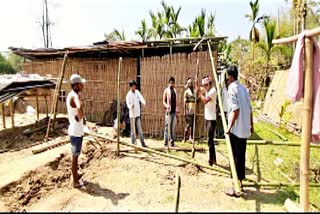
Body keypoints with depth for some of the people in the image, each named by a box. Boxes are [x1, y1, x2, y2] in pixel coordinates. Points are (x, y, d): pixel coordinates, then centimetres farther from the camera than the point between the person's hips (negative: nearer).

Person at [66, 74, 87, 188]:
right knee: (75, 156, 2)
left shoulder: (70, 95, 10)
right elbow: (79, 108, -44)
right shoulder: (75, 96, -21)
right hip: (76, 131, -10)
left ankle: (76, 177, 35)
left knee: (75, 155, 20)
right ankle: (75, 182, 15)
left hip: (74, 129, 10)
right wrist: (80, 118, -26)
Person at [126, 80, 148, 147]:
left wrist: (143, 102, -30)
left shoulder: (137, 92, 8)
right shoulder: (129, 94, -6)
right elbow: (128, 104, -15)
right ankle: (133, 144, 10)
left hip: (137, 114, 5)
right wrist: (131, 106, -37)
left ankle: (143, 143, 12)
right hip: (132, 114, -5)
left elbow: (141, 97, -9)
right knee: (133, 130, 1)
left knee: (140, 129, 8)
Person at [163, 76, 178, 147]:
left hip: (174, 111, 6)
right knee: (167, 127, -5)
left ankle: (172, 142, 16)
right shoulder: (166, 90, -2)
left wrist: (176, 109, 14)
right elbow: (163, 101, -5)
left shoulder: (174, 90, 16)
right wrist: (166, 106, -24)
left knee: (173, 128, 9)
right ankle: (165, 142, 1)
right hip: (168, 112, -6)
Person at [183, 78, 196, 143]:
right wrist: (185, 111, -12)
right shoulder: (186, 92, -3)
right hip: (188, 111, -6)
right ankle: (185, 138, 3)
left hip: (193, 111, 6)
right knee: (188, 125, -6)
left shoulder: (194, 92, 15)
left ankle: (190, 137, 15)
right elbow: (185, 102, -6)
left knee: (192, 125, 7)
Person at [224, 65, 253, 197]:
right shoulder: (244, 88, 11)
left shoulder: (232, 89, -12)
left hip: (236, 130, -8)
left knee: (236, 158, 0)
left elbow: (235, 110, -21)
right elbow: (250, 109, 14)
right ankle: (240, 183, 28)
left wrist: (229, 127, -18)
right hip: (245, 129, 8)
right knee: (241, 156, 15)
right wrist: (251, 124, 23)